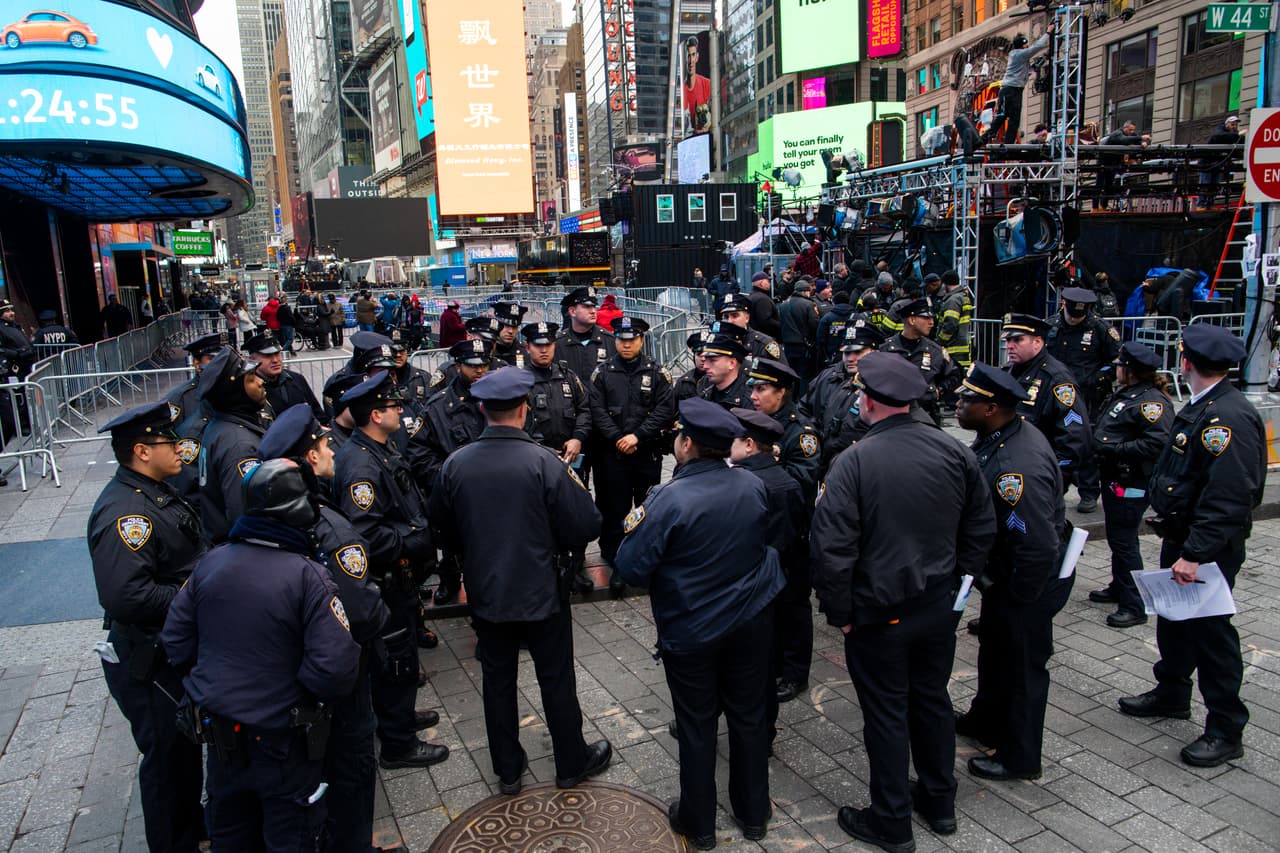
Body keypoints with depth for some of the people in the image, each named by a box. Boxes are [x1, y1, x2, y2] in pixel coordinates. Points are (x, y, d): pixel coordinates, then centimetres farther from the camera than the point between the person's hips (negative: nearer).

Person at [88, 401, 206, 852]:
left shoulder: (156, 492, 5)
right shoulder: (124, 511, -27)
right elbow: (126, 595, -36)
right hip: (149, 661, -10)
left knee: (187, 740, 26)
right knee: (168, 752, 8)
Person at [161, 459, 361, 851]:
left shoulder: (209, 563, -8)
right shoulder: (308, 576, -25)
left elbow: (175, 642, 1)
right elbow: (336, 669, -28)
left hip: (219, 730, 5)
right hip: (283, 740, -5)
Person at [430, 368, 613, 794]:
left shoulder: (455, 465, -10)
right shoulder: (544, 462, -21)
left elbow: (445, 533, 3)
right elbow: (585, 528, -18)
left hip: (485, 596, 3)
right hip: (541, 595, -3)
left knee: (498, 681, 19)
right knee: (556, 680, 15)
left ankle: (507, 770, 34)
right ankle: (572, 763, 33)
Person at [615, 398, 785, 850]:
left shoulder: (669, 500, -25)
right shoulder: (754, 485, -8)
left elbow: (630, 568, -21)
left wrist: (633, 528, -5)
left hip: (691, 631, -4)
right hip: (752, 623, 4)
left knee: (697, 727, 13)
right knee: (750, 716, 19)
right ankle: (753, 813, 36)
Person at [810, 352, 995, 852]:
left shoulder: (855, 461, -21)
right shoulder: (954, 451, -5)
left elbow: (831, 547, -23)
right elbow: (982, 528, 4)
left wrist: (839, 613, -10)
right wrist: (956, 581, 14)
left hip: (879, 613, -5)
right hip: (939, 605, 5)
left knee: (886, 712, 11)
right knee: (932, 699, 22)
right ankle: (940, 802, 41)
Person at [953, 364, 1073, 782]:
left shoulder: (1018, 467, -36)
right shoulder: (997, 438, -4)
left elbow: (1039, 548, -34)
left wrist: (1017, 599, -20)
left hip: (1030, 581, -10)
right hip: (1003, 573, 10)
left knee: (1022, 664, 10)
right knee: (995, 649, 27)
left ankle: (1018, 758, 32)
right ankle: (986, 720, 51)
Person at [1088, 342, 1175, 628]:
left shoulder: (1152, 402, -19)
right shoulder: (1124, 394, 12)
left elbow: (1156, 444, -28)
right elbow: (1105, 429, 24)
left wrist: (1114, 449, -24)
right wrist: (1098, 444, 6)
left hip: (1131, 484, -10)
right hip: (1114, 479, 10)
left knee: (1124, 541, -5)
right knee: (1116, 538, 21)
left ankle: (1134, 607, 5)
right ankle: (1118, 588, 37)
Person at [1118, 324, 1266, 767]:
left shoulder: (1229, 417, -24)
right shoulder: (1200, 408, 8)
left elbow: (1228, 499, -29)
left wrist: (1195, 554, -29)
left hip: (1210, 549, -10)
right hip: (1182, 537, 10)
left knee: (1211, 631, 2)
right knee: (1174, 619, 22)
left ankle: (1226, 730, 17)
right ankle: (1172, 694, 40)